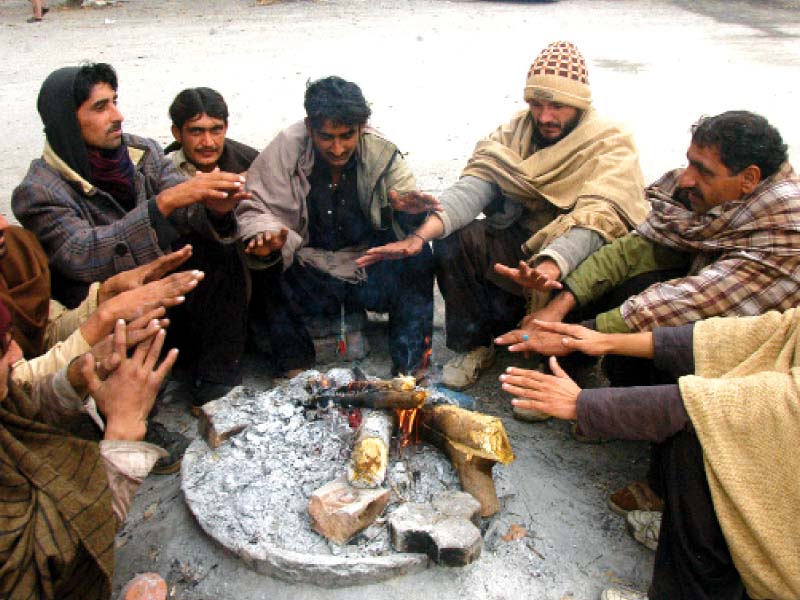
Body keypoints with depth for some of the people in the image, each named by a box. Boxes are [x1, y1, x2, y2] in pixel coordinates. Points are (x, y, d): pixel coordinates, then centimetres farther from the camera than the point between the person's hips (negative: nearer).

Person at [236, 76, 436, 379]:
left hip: (371, 271, 0)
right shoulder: (285, 149, -12)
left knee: (418, 258, -25)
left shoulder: (381, 151, -8)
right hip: (308, 272, 0)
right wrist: (264, 236, -35)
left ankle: (410, 366, -10)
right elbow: (253, 209, -12)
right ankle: (296, 367, -5)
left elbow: (409, 217, -5)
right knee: (265, 272, -26)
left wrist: (409, 211, -30)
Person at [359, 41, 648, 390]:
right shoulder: (517, 131, 1)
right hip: (520, 245, 4)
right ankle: (474, 345, 0)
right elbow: (477, 183, -16)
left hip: (576, 259, -3)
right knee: (451, 239, -19)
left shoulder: (611, 146, -12)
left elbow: (594, 220, -30)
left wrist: (550, 266, -51)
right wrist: (422, 234, -34)